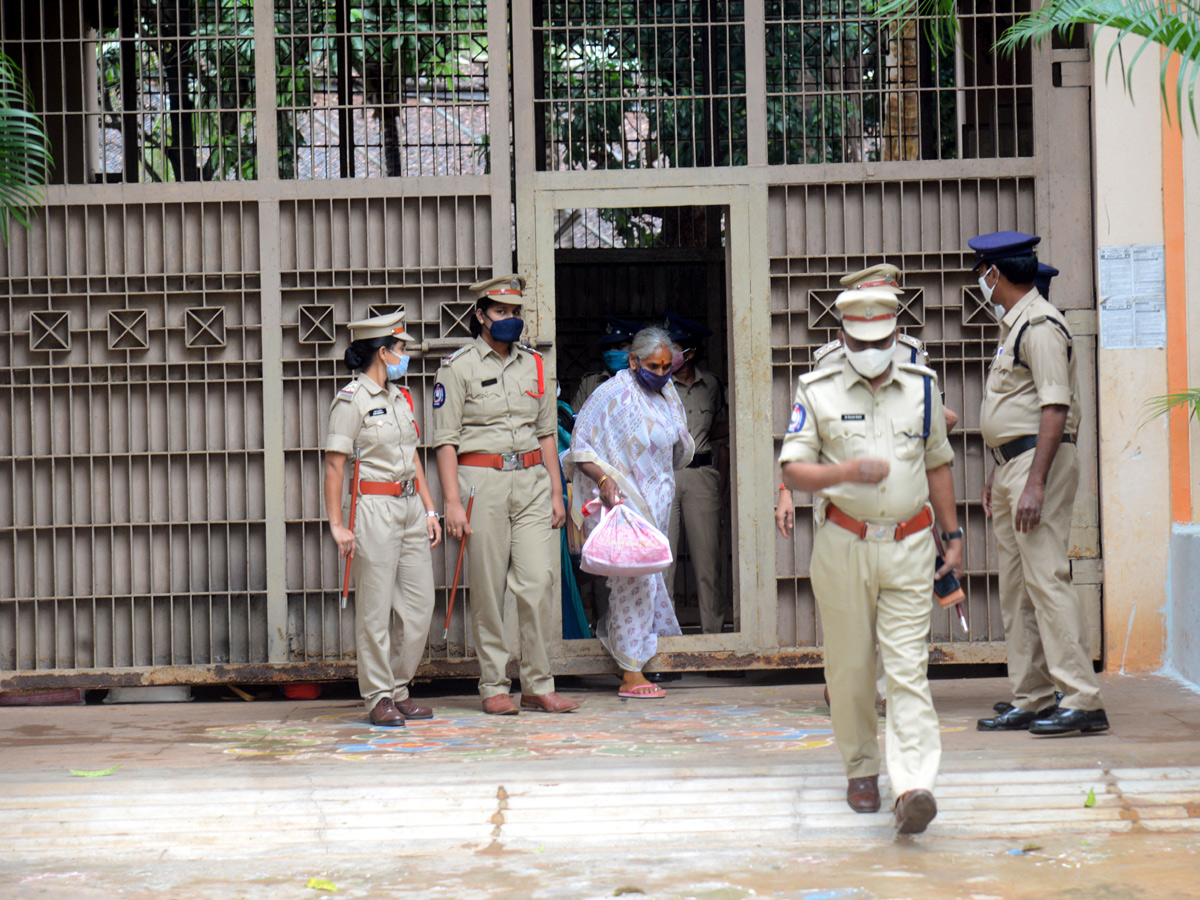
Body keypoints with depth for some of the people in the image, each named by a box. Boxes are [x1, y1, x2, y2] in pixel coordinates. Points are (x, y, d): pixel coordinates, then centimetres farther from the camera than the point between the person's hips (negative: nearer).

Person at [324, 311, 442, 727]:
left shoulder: (400, 397, 16)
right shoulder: (351, 399, -7)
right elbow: (334, 464, -10)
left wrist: (429, 510, 14)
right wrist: (337, 525, -14)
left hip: (411, 506, 8)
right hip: (374, 506, -8)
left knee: (420, 604, 6)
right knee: (375, 608, -3)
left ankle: (399, 690, 17)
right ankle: (378, 698, 6)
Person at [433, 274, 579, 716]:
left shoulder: (532, 363, 15)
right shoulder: (458, 366, 0)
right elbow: (445, 441, -3)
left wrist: (555, 492, 12)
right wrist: (452, 502, -11)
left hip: (532, 480, 4)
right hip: (482, 480, -4)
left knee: (538, 583, -4)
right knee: (488, 589, 0)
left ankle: (538, 686, 3)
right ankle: (494, 687, 9)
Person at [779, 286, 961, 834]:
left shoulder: (922, 388, 9)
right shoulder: (818, 393, 2)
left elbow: (937, 464, 19)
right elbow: (792, 470, -4)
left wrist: (952, 533, 18)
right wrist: (846, 471, -20)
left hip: (909, 547, 0)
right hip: (843, 545, 0)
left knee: (907, 668, -8)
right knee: (850, 667, 7)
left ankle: (913, 787, -18)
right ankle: (861, 770, 26)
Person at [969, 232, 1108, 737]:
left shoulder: (1040, 325, -13)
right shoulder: (1013, 325, 19)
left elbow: (1055, 408, -21)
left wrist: (1035, 483, -26)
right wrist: (998, 476, 23)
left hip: (1040, 460, -11)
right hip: (1012, 463, 11)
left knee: (1046, 579, -13)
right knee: (1015, 589, 11)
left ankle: (1082, 700, -12)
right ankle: (1030, 700, 16)